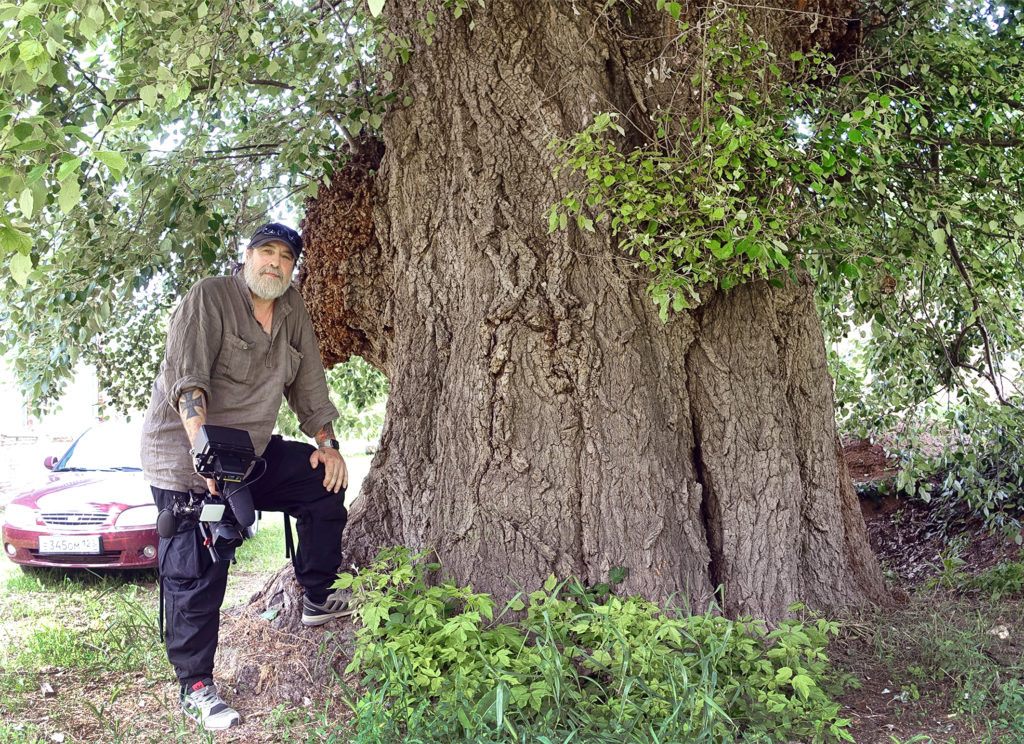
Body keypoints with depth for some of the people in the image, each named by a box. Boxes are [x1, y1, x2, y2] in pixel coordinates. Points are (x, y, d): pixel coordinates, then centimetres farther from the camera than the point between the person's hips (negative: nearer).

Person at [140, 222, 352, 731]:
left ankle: (318, 598, 17)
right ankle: (195, 689, 6)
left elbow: (308, 383, 11)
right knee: (198, 573, -6)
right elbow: (185, 376, -25)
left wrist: (327, 444, 5)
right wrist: (202, 442, -37)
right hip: (185, 458, -7)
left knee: (326, 481, 3)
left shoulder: (292, 311, 7)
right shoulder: (209, 298, -14)